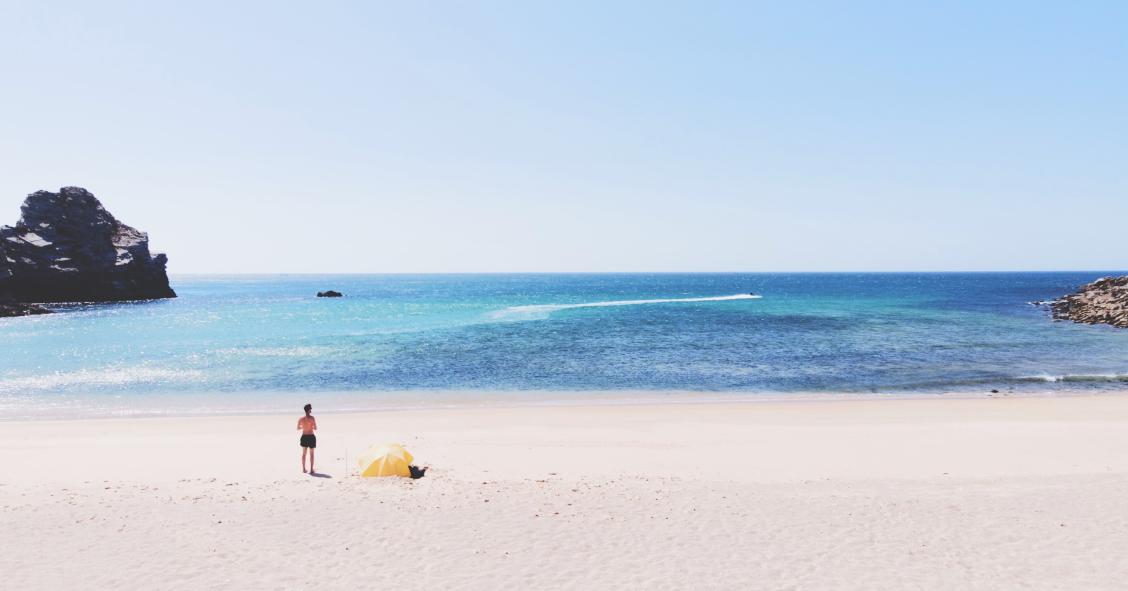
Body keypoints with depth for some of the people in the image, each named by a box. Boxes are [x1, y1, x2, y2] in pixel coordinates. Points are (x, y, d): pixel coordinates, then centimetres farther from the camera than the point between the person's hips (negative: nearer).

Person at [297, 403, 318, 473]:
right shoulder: (312, 418, -13)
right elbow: (315, 428, -11)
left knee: (303, 454, 16)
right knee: (311, 454, 6)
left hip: (304, 437, 3)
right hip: (311, 437, -3)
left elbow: (298, 428, 10)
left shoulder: (301, 419, -2)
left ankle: (303, 469, 19)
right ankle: (311, 469, 5)